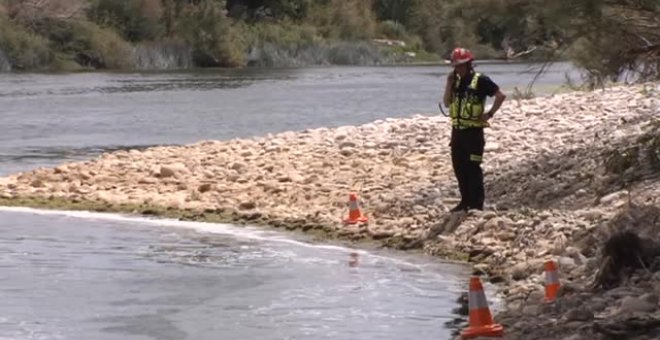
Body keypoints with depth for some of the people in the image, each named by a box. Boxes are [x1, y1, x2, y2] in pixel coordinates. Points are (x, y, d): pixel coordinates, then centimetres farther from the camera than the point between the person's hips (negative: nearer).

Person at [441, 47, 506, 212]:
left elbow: (501, 96, -12)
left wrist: (489, 114, -13)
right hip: (457, 130, 7)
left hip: (473, 131, -7)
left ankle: (477, 204, -1)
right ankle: (466, 201, 19)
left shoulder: (480, 80, -9)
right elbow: (446, 103, 7)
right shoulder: (456, 81, 12)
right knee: (459, 167, 10)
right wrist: (449, 84, -2)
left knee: (473, 168, -6)